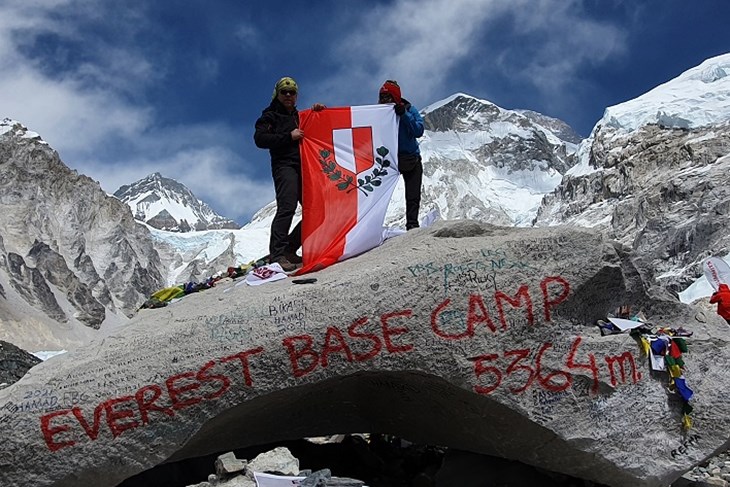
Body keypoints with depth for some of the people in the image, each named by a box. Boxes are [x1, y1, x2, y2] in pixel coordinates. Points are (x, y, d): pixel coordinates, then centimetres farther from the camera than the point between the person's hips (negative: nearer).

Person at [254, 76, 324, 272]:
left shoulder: (299, 116, 28)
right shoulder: (270, 115, 8)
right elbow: (260, 139, -7)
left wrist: (317, 113, 13)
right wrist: (289, 136, -13)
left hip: (303, 166, 7)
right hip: (284, 166, -7)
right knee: (287, 207, -22)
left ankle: (289, 249, 9)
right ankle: (277, 254, -26)